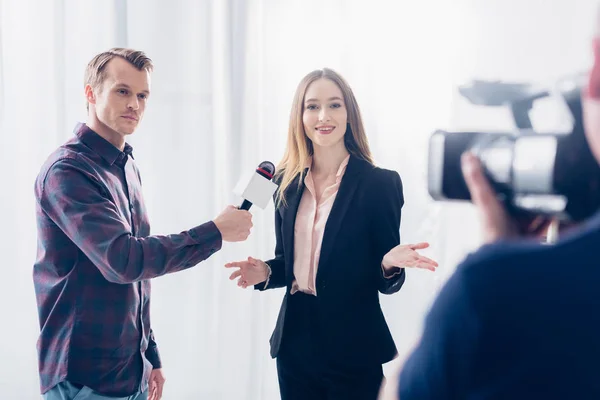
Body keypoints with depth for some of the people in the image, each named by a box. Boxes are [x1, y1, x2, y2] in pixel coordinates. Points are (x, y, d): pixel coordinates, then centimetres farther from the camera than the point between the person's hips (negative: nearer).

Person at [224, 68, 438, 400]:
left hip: (353, 348, -4)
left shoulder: (379, 182, -9)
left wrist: (390, 263, -26)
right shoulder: (288, 182, 3)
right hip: (295, 341, 4)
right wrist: (266, 272, -7)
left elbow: (386, 282, -5)